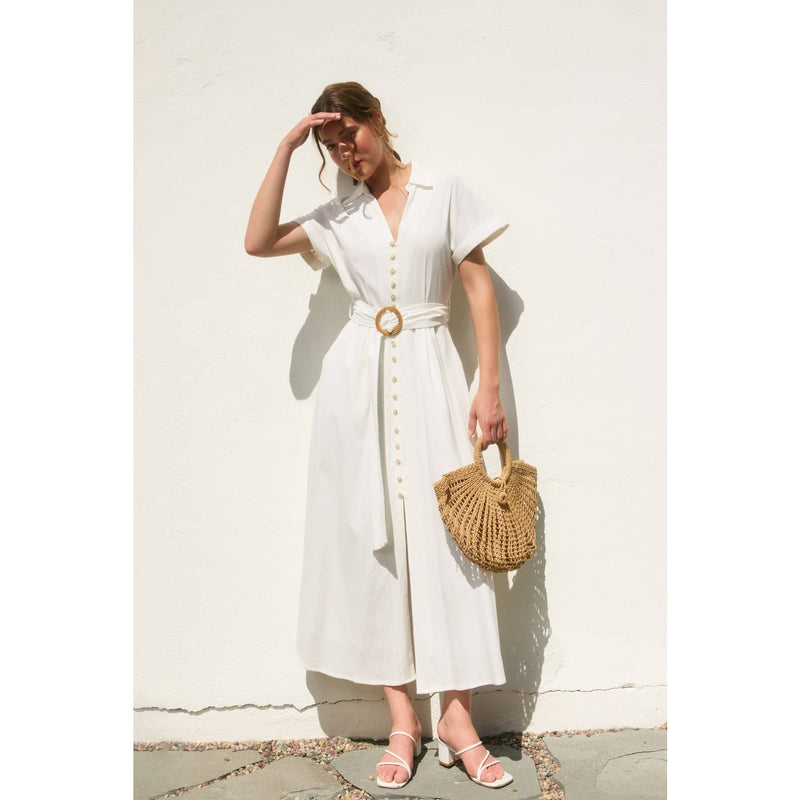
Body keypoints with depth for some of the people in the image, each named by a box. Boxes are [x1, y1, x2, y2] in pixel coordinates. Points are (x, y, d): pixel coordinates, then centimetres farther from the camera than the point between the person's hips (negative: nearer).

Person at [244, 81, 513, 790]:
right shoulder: (340, 215, 15)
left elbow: (481, 288, 2)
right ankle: (401, 719, 9)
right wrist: (286, 149, 3)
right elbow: (258, 242, 3)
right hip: (358, 379, 3)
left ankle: (457, 717, 3)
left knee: (447, 530, -7)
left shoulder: (445, 191, 7)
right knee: (373, 536, 1)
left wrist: (490, 386, -6)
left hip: (430, 372, -2)